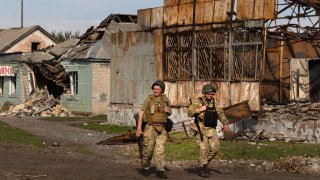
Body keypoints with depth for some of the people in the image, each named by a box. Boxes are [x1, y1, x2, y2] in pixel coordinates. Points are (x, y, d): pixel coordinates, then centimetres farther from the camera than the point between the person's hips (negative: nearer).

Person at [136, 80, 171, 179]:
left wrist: (168, 111, -6)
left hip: (161, 129, 2)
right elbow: (141, 113, -3)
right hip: (150, 127, -2)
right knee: (148, 150, 4)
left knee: (160, 150, -6)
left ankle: (160, 171, -4)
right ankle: (145, 168, 23)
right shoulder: (149, 98, -4)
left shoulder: (165, 99, 6)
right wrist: (139, 128, -8)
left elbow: (169, 112, 20)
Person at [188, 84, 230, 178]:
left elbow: (220, 113, 14)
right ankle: (203, 169, 4)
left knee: (215, 147, -4)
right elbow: (190, 113, -11)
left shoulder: (213, 102, 9)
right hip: (202, 129, -5)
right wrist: (199, 110, -25)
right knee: (204, 149, -7)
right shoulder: (198, 102, -7)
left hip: (212, 129, 5)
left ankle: (204, 162, 18)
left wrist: (225, 124, 3)